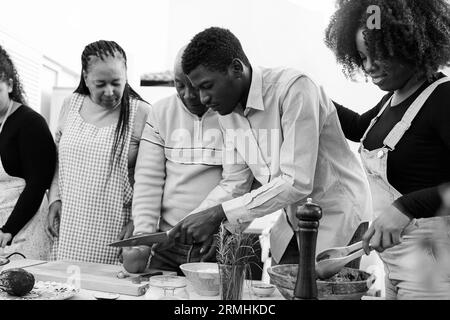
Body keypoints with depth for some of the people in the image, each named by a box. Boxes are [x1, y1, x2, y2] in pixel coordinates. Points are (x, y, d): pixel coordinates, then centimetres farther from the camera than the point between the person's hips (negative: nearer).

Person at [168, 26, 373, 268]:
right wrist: (195, 222, -11)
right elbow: (234, 183, 5)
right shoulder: (227, 111, 0)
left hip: (338, 221, -6)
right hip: (294, 227, 6)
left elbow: (297, 183, -30)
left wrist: (218, 214, -29)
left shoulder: (293, 88, -24)